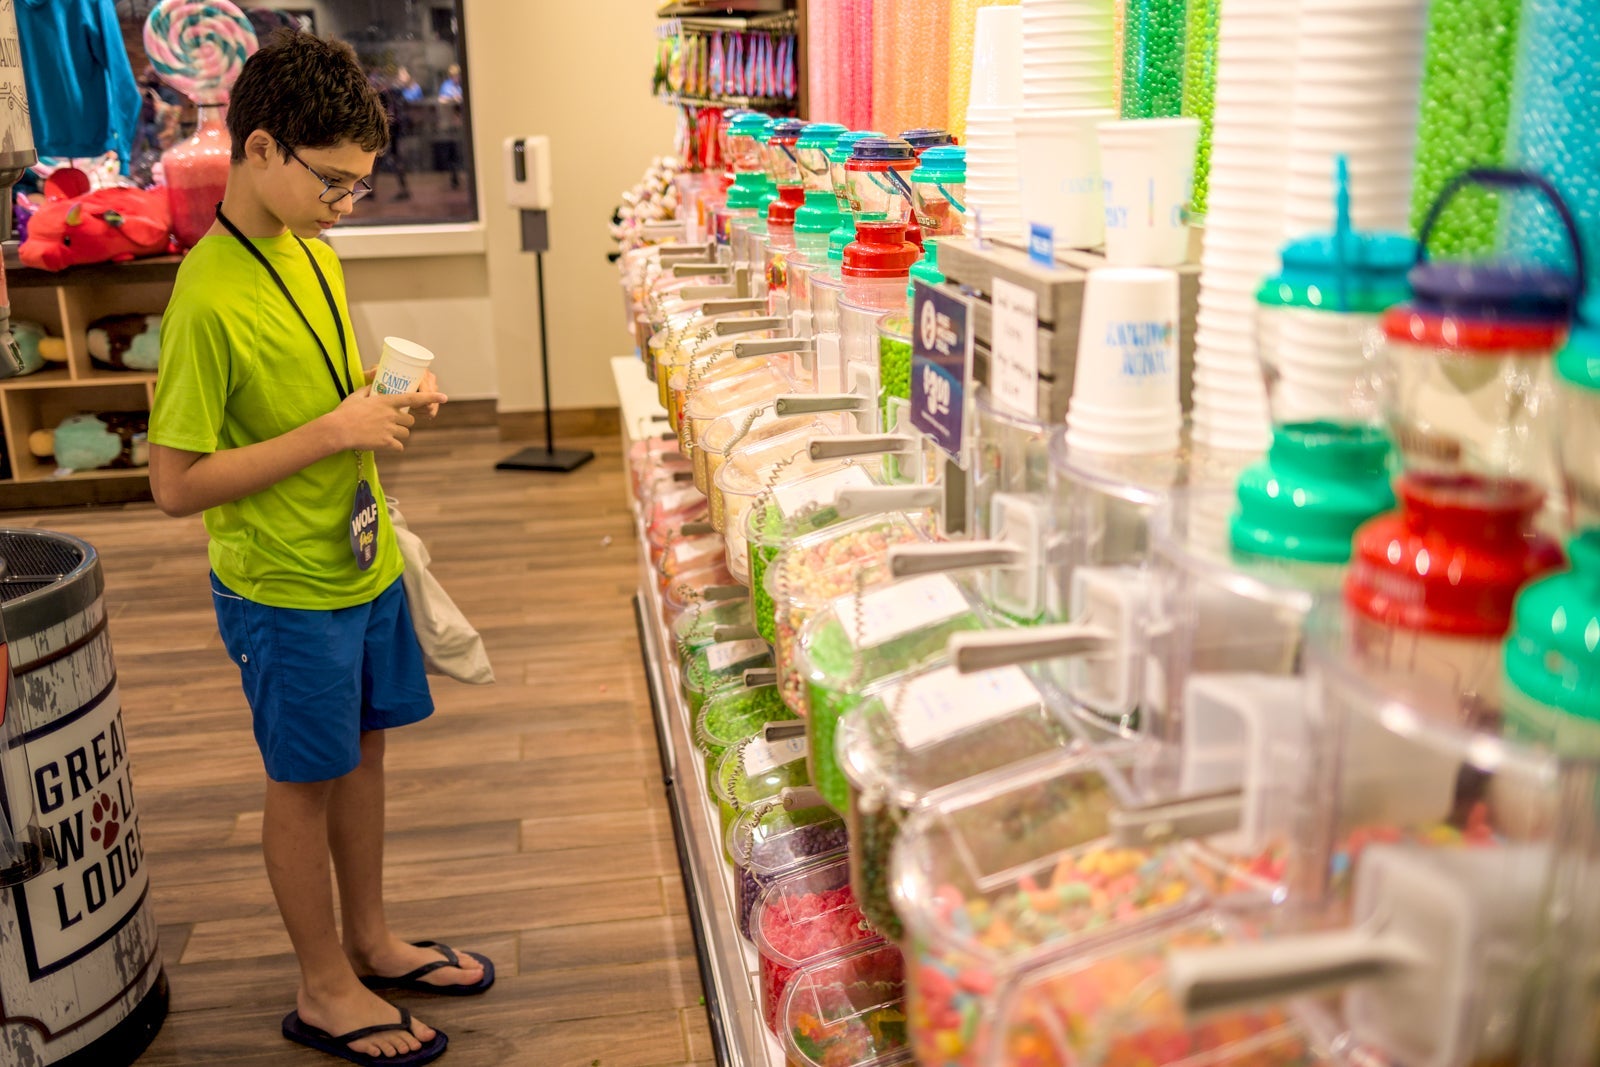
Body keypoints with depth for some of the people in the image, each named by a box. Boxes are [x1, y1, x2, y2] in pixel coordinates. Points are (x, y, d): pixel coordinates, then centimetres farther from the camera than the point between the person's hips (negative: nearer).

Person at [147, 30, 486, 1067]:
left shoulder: (315, 253, 3)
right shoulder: (208, 298, -22)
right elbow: (177, 483, -22)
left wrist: (389, 404, -3)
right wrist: (332, 432, -24)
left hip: (362, 560, 8)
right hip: (285, 586, -8)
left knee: (365, 749, 19)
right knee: (306, 781, 8)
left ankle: (373, 941, 39)